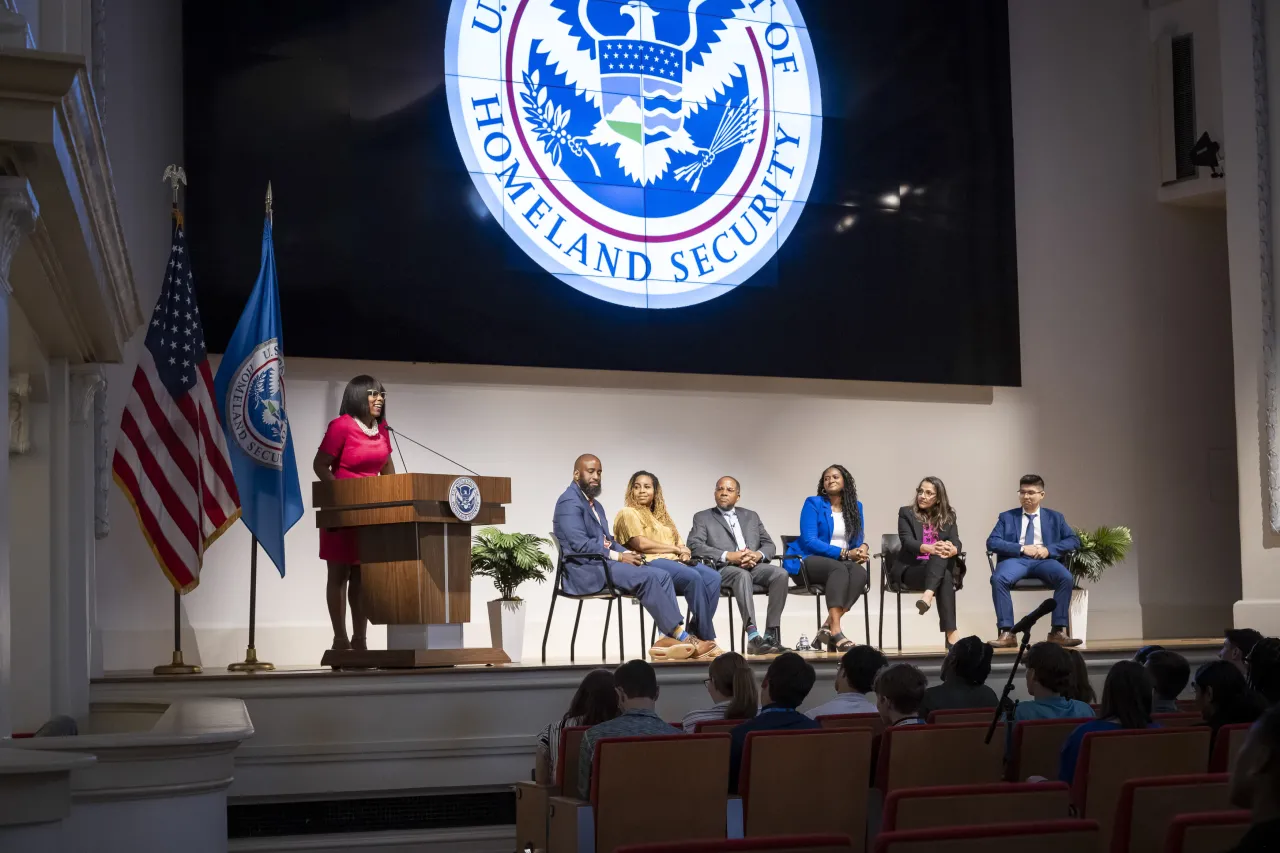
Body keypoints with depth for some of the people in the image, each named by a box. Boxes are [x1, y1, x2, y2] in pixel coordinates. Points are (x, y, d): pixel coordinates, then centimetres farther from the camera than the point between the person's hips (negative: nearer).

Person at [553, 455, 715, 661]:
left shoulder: (594, 504, 23)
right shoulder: (569, 502, -9)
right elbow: (579, 544, -19)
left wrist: (627, 553, 0)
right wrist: (618, 556, -17)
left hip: (603, 562, 10)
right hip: (587, 570, -10)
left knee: (662, 575, -9)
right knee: (646, 577, -27)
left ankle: (668, 638, -19)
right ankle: (681, 637, -22)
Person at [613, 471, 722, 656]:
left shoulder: (661, 515, 28)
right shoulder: (628, 513, 4)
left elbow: (678, 543, 20)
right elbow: (641, 544, -10)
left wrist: (684, 552, -5)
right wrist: (675, 548, -6)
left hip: (673, 561, 8)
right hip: (648, 564, -8)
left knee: (713, 577, -20)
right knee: (693, 577, -32)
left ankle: (694, 634, -21)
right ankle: (707, 639, -26)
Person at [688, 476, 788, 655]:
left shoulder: (751, 517, 25)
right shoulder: (703, 518, 14)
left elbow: (770, 546, 17)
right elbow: (695, 546, -4)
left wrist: (757, 555, -9)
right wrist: (728, 556, -17)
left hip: (754, 566, 4)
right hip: (723, 569, -4)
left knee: (780, 573, -27)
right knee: (743, 574, -38)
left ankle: (771, 634, -29)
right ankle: (753, 637, -49)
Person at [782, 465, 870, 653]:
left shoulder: (855, 506, 12)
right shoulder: (813, 504, -2)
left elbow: (859, 538, 10)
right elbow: (809, 541, -13)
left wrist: (862, 548, -17)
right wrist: (844, 553, -20)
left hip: (842, 561, 4)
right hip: (808, 561, -4)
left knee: (860, 572, -31)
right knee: (839, 568, -37)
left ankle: (827, 629, -32)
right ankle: (835, 632, -49)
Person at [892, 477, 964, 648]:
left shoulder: (948, 516, 14)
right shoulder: (906, 513, 6)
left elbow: (956, 541, -2)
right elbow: (907, 541, -10)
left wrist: (953, 550, -30)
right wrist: (929, 548, -33)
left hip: (941, 567, 3)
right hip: (911, 568, -3)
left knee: (943, 552, -35)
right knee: (944, 578, -35)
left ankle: (928, 595, -51)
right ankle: (950, 633, -42)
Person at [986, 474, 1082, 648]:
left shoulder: (1055, 517, 20)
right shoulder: (1007, 517, 18)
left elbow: (1074, 540, 10)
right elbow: (992, 542, 4)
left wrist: (1049, 549, -8)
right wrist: (1022, 548, -9)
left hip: (1044, 560, 1)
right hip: (1016, 559, 0)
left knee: (1066, 578, -32)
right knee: (998, 578, -34)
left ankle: (1058, 631, -26)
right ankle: (1007, 633, -32)